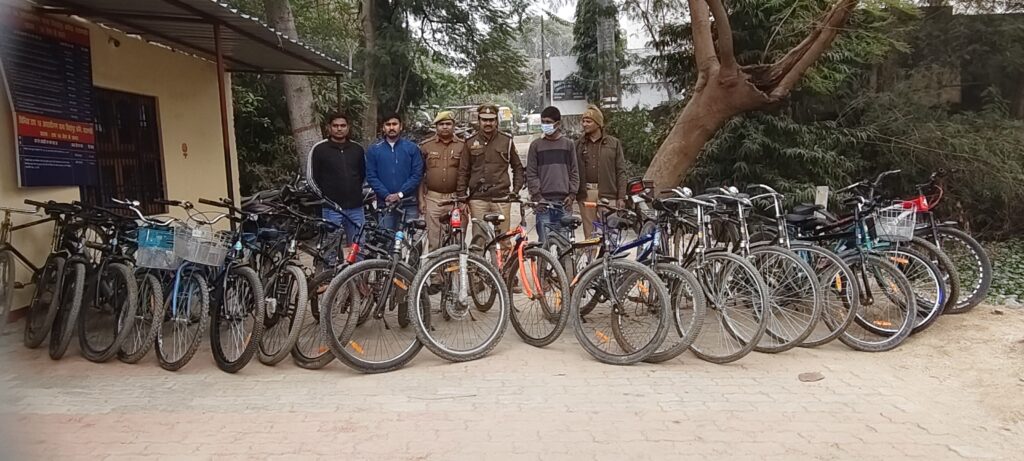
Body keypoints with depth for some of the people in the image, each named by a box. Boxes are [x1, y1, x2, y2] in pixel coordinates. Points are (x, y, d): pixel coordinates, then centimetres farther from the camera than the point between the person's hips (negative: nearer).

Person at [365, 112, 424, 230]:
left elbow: (417, 175, -1)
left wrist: (400, 194, -11)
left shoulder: (412, 148, 5)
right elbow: (371, 177, 2)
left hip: (409, 203, 0)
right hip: (385, 203, 1)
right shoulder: (374, 150, 7)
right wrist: (386, 195, -11)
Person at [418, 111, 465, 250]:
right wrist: (421, 199, 3)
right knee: (433, 240, 4)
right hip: (433, 199, 1)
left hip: (455, 199, 0)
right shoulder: (426, 146, 7)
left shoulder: (462, 146, 5)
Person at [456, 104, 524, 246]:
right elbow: (463, 171, 9)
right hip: (478, 198, 0)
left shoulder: (506, 141, 7)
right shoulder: (470, 143, 8)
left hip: (501, 197, 0)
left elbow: (518, 167, 15)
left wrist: (516, 190, 5)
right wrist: (461, 195, 3)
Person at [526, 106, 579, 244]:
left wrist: (572, 194, 0)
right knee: (544, 241, -4)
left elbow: (574, 172, 9)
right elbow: (531, 173, 3)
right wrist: (537, 195, -6)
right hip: (543, 201, -1)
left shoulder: (568, 144, 9)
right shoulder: (536, 145, 6)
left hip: (563, 201, 1)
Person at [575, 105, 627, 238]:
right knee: (589, 233, 3)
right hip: (586, 194, 1)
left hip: (607, 193, -1)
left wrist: (621, 197, -2)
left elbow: (620, 171, 4)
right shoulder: (578, 144, 10)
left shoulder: (614, 143, 7)